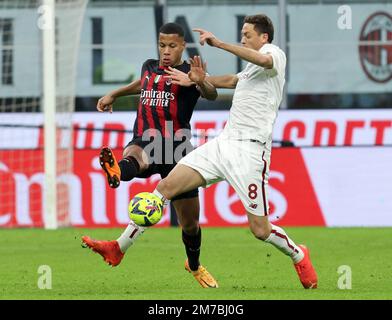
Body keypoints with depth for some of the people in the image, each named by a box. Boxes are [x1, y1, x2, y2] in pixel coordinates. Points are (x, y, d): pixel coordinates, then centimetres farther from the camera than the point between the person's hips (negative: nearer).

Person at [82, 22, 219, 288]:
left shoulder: (188, 73, -3)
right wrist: (114, 95, 44)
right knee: (132, 158, -39)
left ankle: (194, 265, 35)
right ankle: (116, 172, -76)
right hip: (145, 144, 2)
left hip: (177, 150, -2)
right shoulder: (149, 67, 13)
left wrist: (201, 82, -47)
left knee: (190, 222, 7)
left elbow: (211, 95, -25)